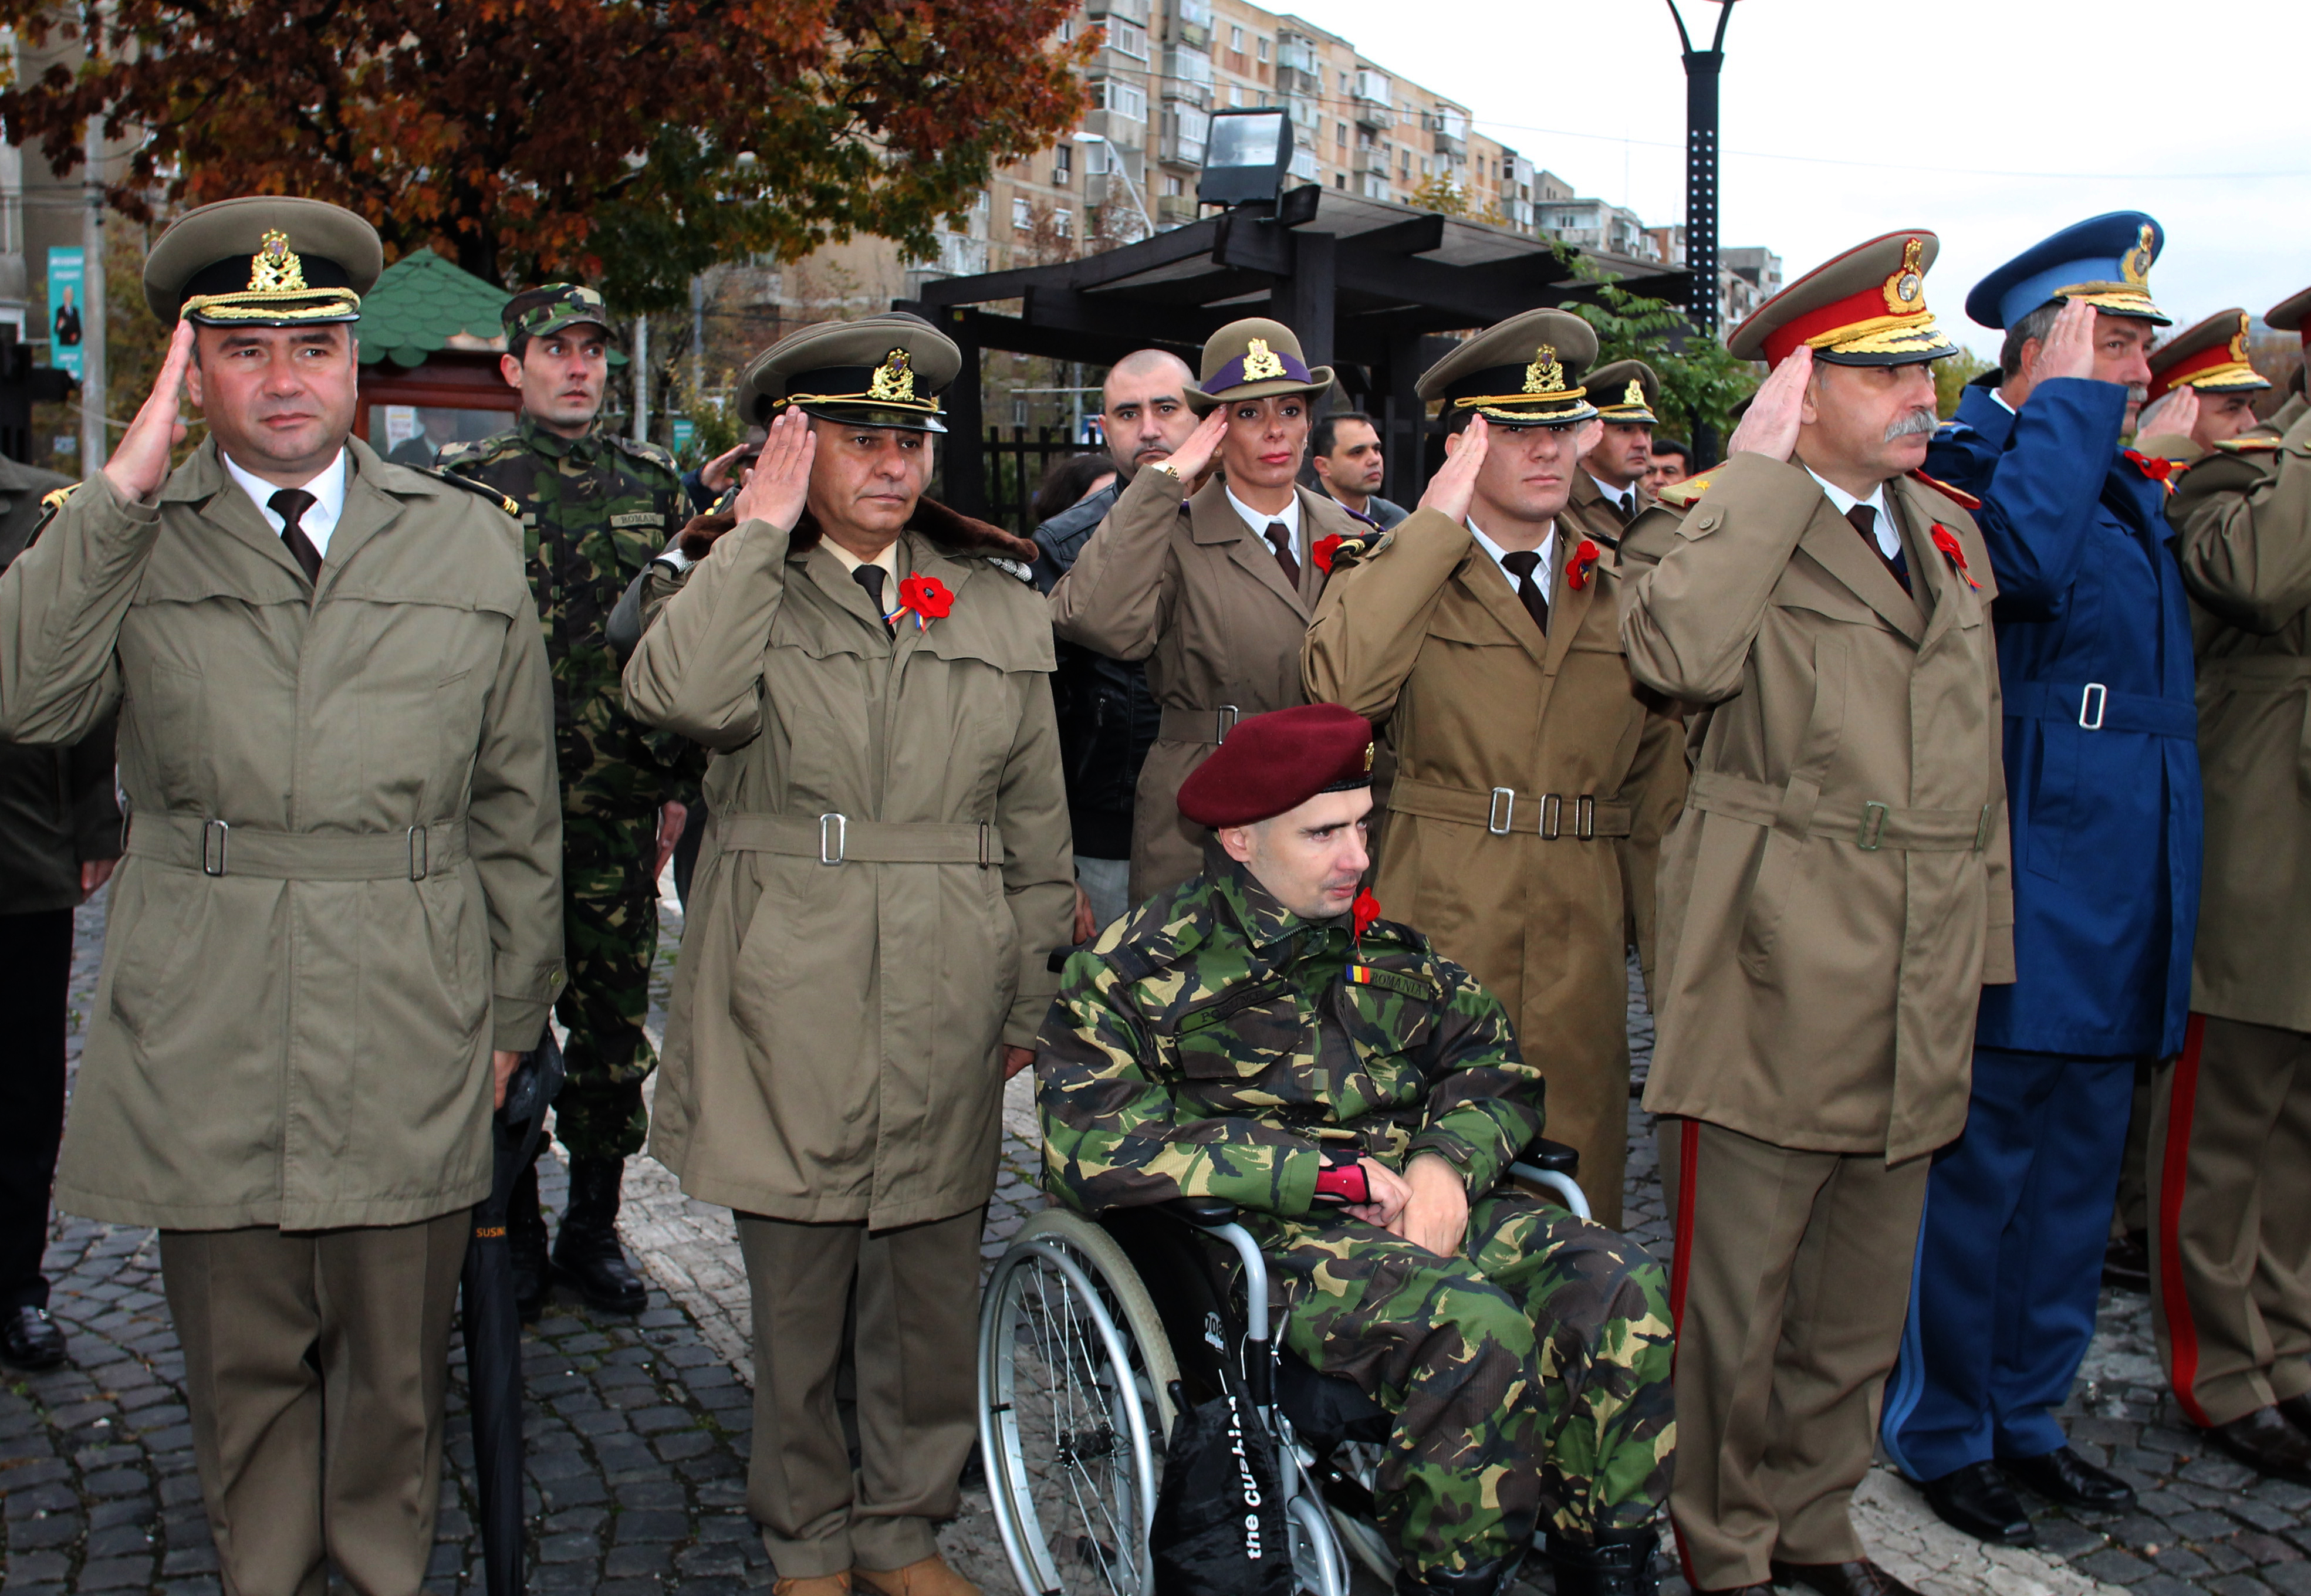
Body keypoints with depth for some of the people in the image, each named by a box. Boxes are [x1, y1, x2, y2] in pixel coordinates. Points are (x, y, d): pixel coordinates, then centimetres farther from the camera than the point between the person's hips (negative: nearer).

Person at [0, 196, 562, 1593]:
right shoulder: (123, 545, 5)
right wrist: (125, 490, -15)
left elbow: (518, 807, 10)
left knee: (398, 1372, 11)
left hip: (409, 1052, 1)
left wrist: (514, 1009, 9)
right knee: (245, 1373, 11)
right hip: (202, 1052, 0)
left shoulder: (471, 543, 8)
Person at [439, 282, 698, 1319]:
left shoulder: (651, 482, 10)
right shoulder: (467, 480, 3)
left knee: (614, 1024, 7)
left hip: (621, 806, 2)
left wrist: (680, 782, 9)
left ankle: (594, 1228, 21)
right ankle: (515, 1238, 17)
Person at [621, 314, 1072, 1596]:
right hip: (786, 999, -2)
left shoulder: (999, 609, 11)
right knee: (795, 1296, 7)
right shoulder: (734, 587, 4)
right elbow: (681, 696, -21)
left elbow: (1036, 830, 13)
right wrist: (760, 529, -13)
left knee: (931, 1293, 9)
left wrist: (1032, 1005, 10)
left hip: (945, 1007, 3)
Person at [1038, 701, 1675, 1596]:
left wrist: (1447, 1160, -7)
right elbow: (1095, 1151, -10)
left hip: (1426, 1201, 6)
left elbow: (1497, 1064, 18)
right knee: (1475, 1328, -32)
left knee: (1622, 1291, -21)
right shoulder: (1142, 967, 2)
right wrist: (1330, 1176, -13)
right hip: (1260, 1236, -5)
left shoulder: (1385, 944, 20)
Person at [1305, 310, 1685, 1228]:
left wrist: (1671, 966, 12)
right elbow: (1339, 688, -20)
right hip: (1436, 935, -3)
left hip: (1581, 945, 4)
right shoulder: (1390, 574, 3)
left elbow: (1657, 791, 17)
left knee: (1576, 1197, 7)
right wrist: (1438, 519, -14)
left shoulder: (1618, 595, 16)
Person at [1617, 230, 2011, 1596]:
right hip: (1771, 980, -7)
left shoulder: (1951, 534, 16)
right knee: (1732, 1293, 4)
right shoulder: (1713, 524, -6)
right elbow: (1680, 650, -30)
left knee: (1862, 1301, 18)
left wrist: (1978, 945, 17)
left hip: (1915, 999, 7)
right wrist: (1761, 470, -21)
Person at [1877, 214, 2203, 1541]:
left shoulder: (2135, 491, 18)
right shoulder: (1974, 470, -8)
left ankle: (2029, 1416, 30)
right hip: (2023, 900, -9)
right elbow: (2021, 557, -32)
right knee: (1978, 1170, 1)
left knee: (2076, 1176, 16)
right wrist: (2069, 401, -22)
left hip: (2123, 907, 9)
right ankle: (1944, 1436, 16)